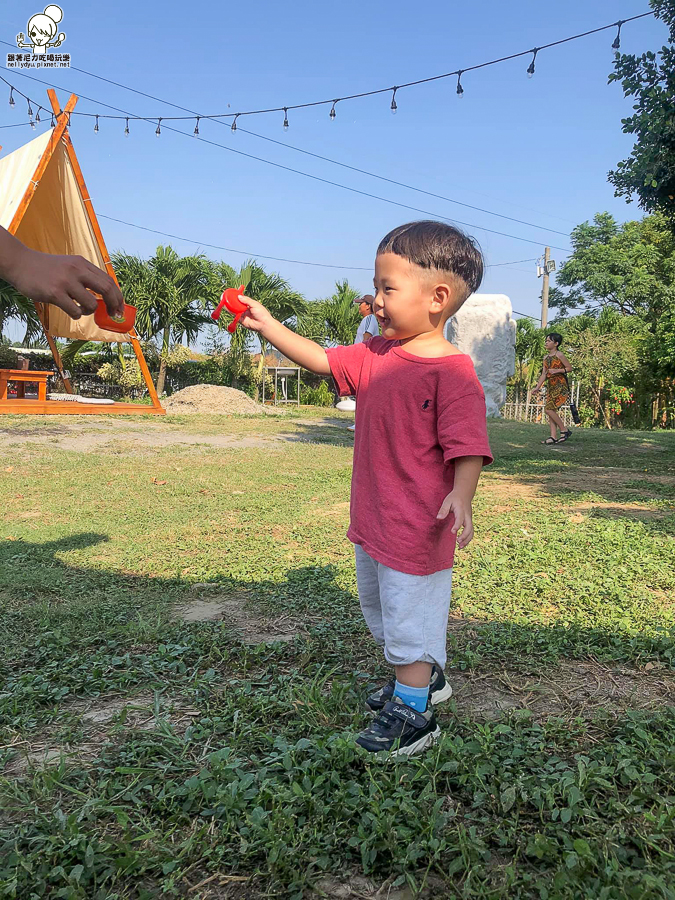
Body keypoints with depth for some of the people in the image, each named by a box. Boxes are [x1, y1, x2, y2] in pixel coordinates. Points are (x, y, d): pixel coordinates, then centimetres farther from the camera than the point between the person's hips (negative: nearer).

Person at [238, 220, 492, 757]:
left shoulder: (452, 370, -19)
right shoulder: (375, 356, 4)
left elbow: (467, 444, -23)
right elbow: (322, 361, 11)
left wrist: (461, 497, -36)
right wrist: (268, 326, 5)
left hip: (417, 528, -9)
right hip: (372, 520, 9)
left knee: (410, 622, 5)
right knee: (384, 613, 25)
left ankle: (413, 715, 23)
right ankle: (425, 679, 46)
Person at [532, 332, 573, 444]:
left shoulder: (559, 355, -8)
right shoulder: (546, 357, 13)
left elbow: (569, 368, -5)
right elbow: (544, 374, 13)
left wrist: (557, 370, -18)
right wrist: (537, 387, 7)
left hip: (560, 385, -8)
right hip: (550, 386, 8)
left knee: (549, 409, -15)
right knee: (551, 410, 5)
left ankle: (564, 431, -3)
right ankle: (553, 437, 6)